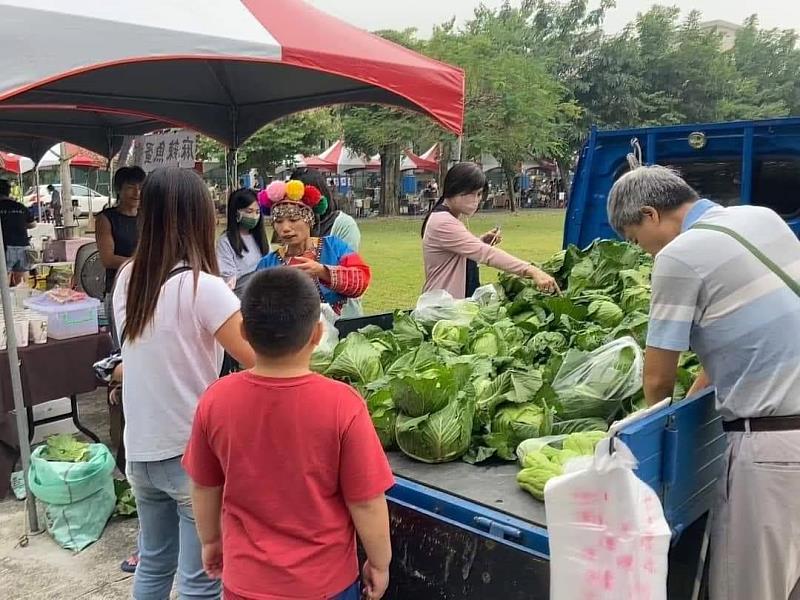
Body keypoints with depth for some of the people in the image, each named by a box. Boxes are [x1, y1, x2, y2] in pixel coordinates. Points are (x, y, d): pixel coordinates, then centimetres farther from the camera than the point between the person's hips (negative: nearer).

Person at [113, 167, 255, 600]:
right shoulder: (202, 287, -20)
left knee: (153, 564, 24)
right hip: (192, 453, -7)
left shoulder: (126, 279, 1)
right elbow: (261, 363, -23)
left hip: (140, 450, 7)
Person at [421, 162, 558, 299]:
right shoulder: (442, 222, -22)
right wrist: (532, 271, -39)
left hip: (454, 301, 10)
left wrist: (481, 241, 1)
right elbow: (485, 253, -32)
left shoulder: (448, 218, 10)